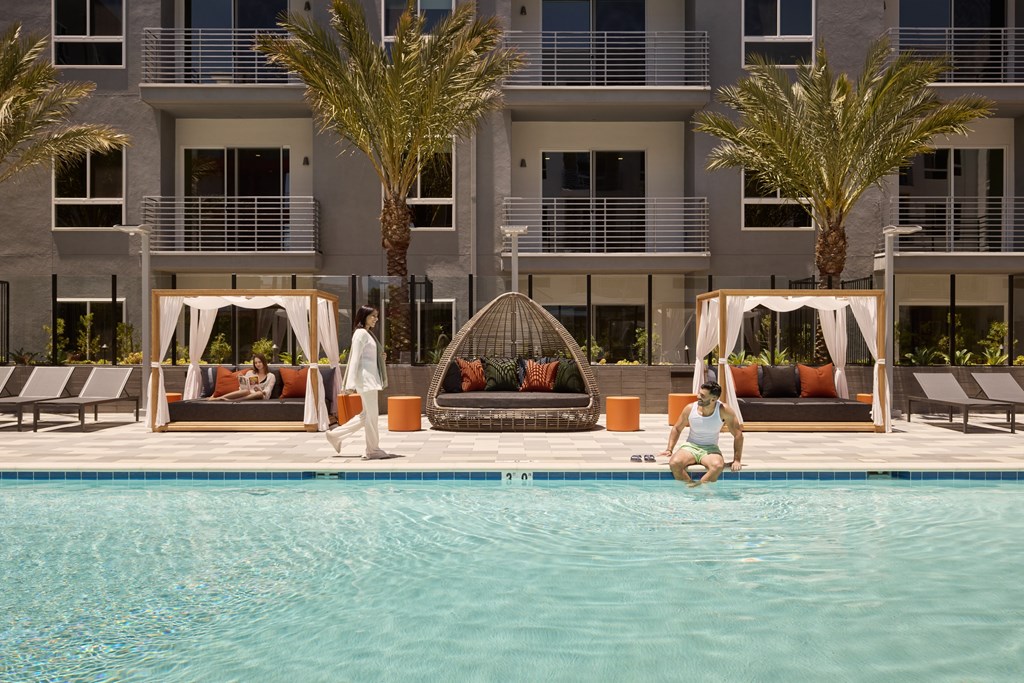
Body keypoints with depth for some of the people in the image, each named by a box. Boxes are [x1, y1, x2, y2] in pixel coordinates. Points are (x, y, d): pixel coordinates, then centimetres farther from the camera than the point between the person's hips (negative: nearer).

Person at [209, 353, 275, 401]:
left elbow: (267, 392, -2)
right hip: (247, 394, 2)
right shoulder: (250, 372, 21)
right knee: (246, 391, -36)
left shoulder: (271, 376, 12)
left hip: (260, 397, -1)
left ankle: (228, 400, -46)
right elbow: (243, 388, 12)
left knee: (259, 393, -39)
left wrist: (260, 390, -22)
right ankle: (216, 398, -46)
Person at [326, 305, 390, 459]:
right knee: (371, 415, -4)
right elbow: (355, 358, -16)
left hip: (371, 378, 10)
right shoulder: (361, 333, -10)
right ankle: (373, 450, 5)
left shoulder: (368, 333, 18)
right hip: (365, 377, -10)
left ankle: (336, 434, 20)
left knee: (366, 415, 13)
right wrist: (351, 383, -21)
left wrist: (381, 357, 6)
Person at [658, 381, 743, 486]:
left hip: (711, 449, -1)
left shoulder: (723, 411, -13)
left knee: (718, 466, -38)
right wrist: (669, 449, -1)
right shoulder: (690, 408, -7)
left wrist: (736, 460, -9)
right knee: (674, 463, -32)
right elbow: (677, 429, 9)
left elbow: (738, 435, -5)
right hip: (690, 446, 1)